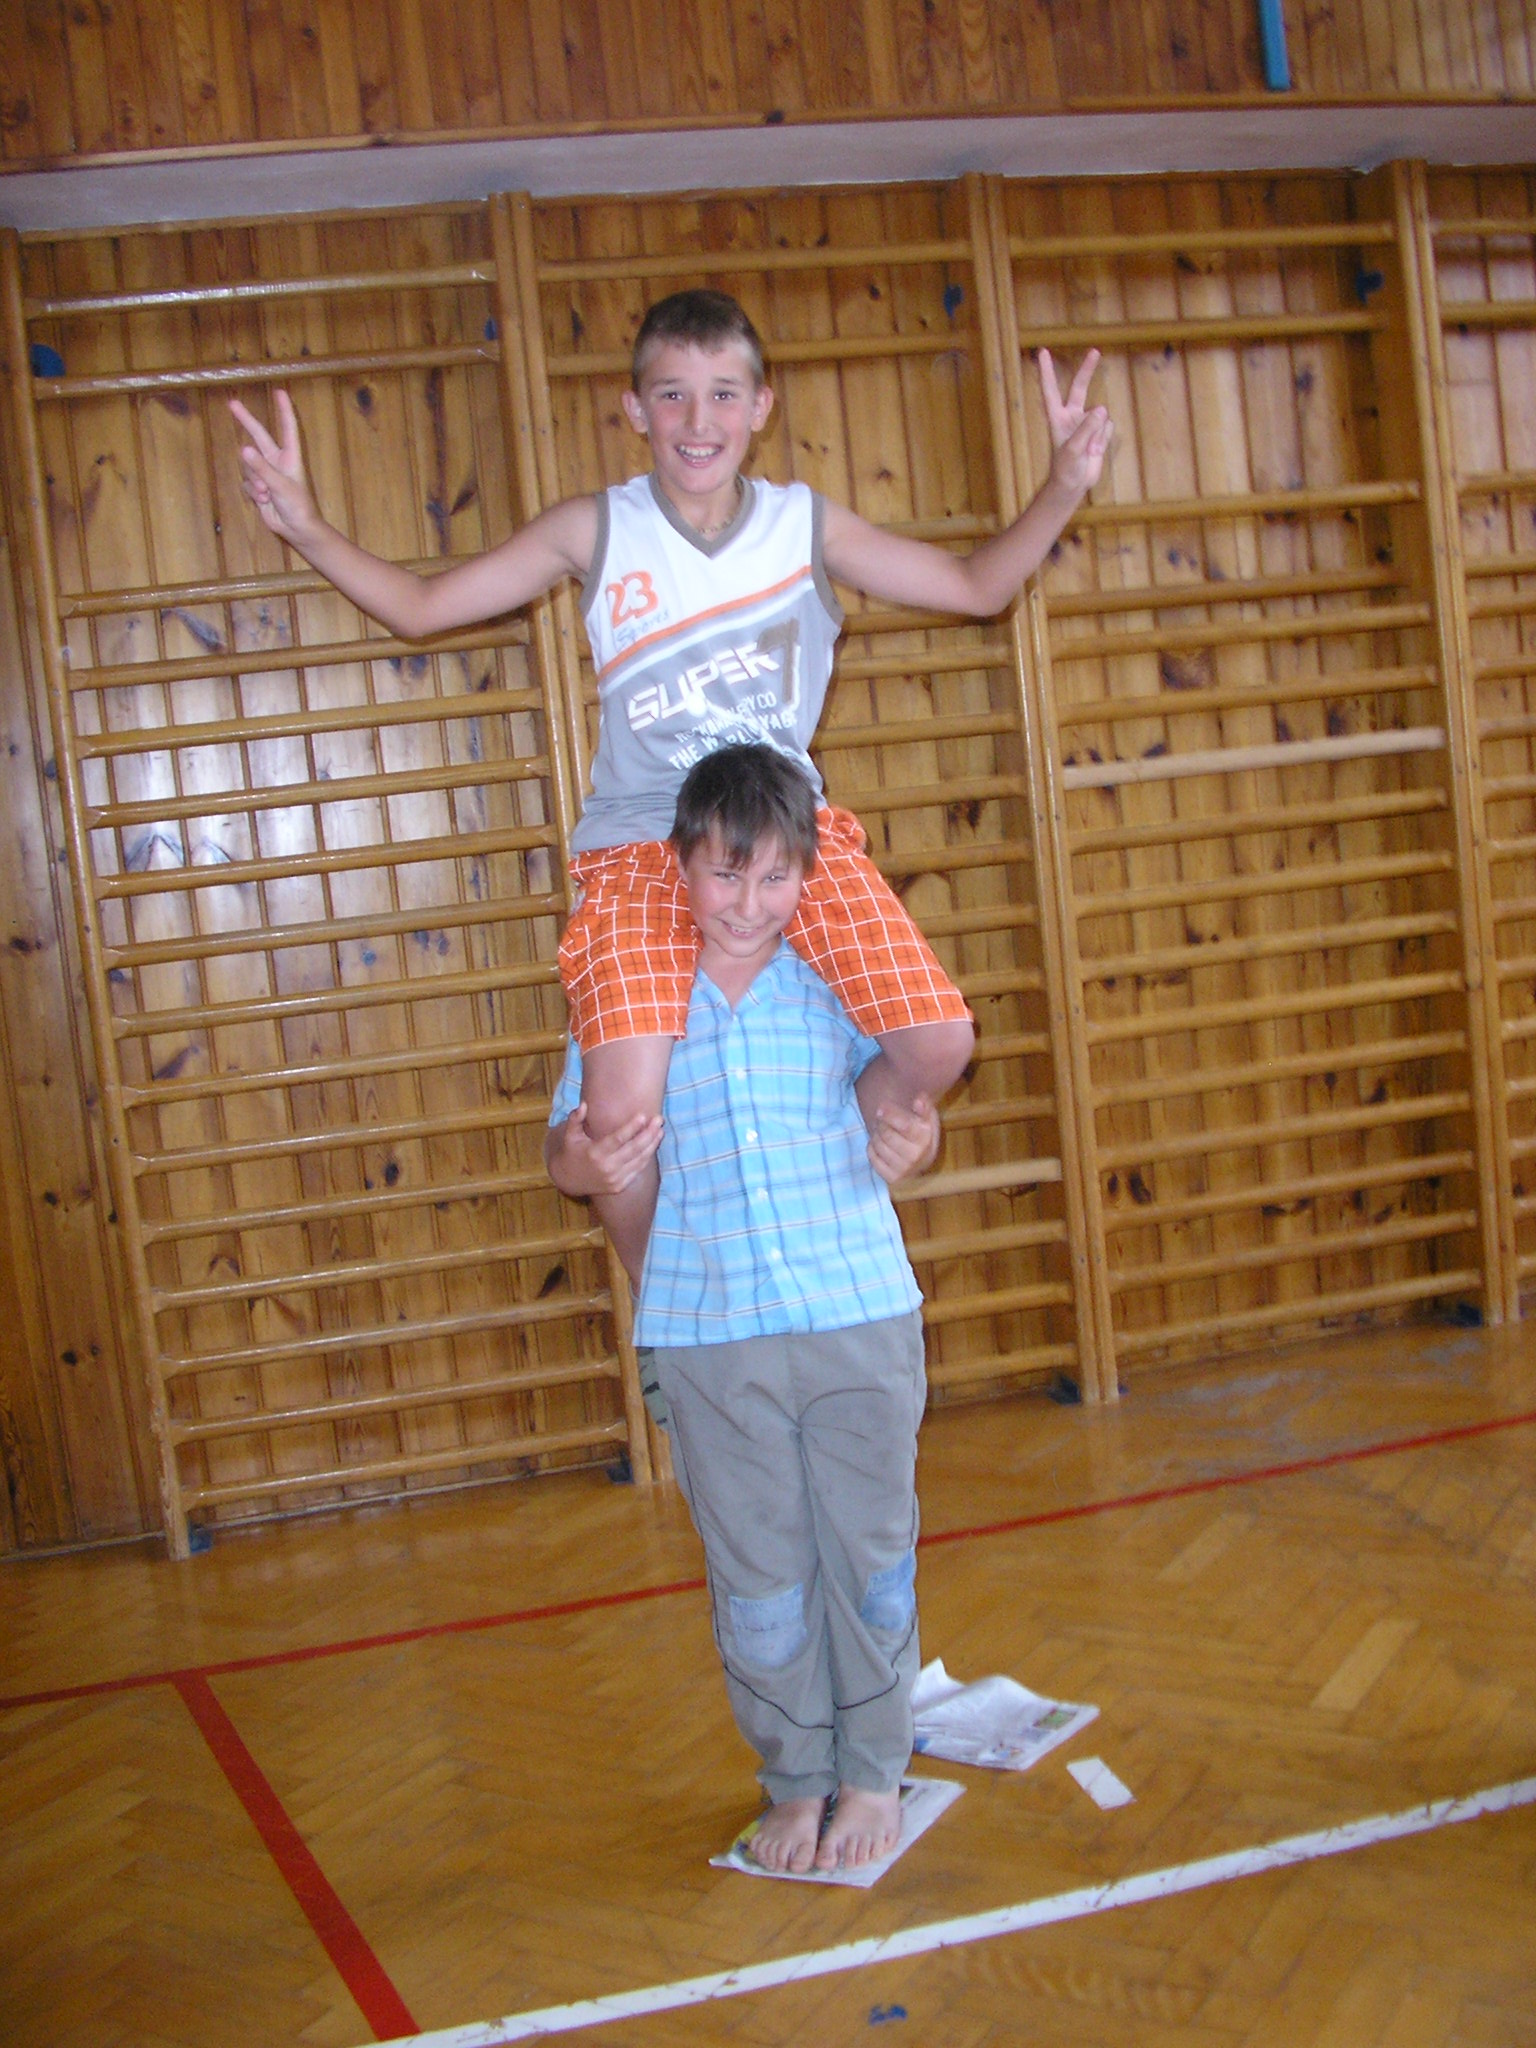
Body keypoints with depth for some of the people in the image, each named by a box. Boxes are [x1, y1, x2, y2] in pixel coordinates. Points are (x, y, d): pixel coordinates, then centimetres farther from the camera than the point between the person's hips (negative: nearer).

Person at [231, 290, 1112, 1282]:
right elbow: (418, 606, 2)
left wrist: (1062, 488, -6)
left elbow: (977, 587, 9)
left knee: (939, 1041, -14)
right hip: (642, 846, -2)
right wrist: (308, 529, -14)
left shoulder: (808, 522, 3)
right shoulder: (594, 531, -1)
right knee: (623, 1116, -22)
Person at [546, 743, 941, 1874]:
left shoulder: (839, 986, 1)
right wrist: (582, 1162, -20)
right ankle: (796, 1779, 31)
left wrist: (918, 1142, -11)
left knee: (873, 1555, 11)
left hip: (863, 1320, 0)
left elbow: (901, 1103, 12)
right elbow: (566, 1144, 3)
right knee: (759, 1575, 11)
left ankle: (874, 1771, 32)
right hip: (708, 1337, 0)